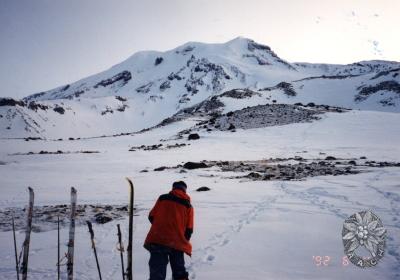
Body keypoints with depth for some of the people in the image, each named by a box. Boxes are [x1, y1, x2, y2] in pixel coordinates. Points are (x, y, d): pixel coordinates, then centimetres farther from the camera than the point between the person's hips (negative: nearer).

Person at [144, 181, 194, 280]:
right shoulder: (188, 206, 7)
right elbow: (189, 229, 4)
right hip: (177, 244, 1)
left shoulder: (162, 198, 6)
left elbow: (151, 216, 9)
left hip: (157, 240, -1)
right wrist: (184, 242, 20)